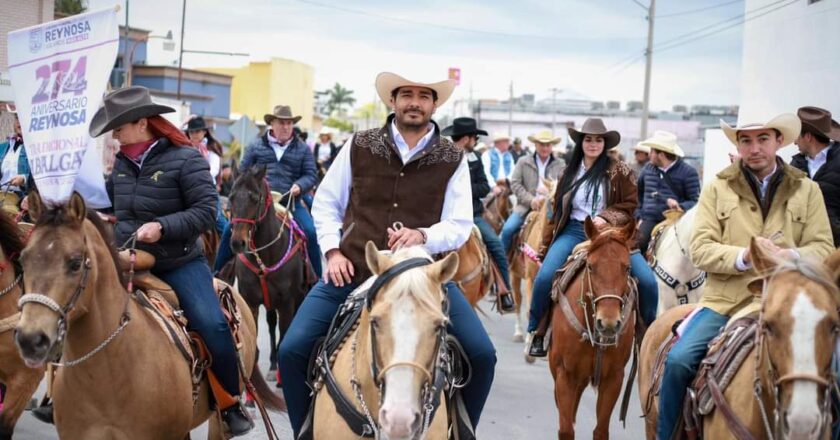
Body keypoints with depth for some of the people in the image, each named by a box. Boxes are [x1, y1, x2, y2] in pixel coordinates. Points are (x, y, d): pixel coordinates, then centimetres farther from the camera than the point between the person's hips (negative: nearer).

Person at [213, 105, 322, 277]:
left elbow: (311, 174, 7)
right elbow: (243, 172, 14)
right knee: (230, 230, -12)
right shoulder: (256, 146, 10)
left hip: (290, 202, 0)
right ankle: (217, 273, 3)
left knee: (311, 232, -19)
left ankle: (317, 277, -5)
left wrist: (300, 185, -14)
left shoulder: (302, 149, 10)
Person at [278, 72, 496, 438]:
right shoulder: (359, 147, 5)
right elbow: (326, 202, 13)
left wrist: (422, 236, -21)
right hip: (353, 272, 1)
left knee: (481, 356, -14)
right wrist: (333, 251, -2)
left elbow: (460, 225, 0)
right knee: (292, 351, -13)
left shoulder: (453, 160, 3)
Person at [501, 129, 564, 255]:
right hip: (526, 207, 0)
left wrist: (547, 197, -18)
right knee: (507, 230, -18)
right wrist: (531, 200, -12)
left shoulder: (560, 164, 11)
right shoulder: (523, 162, 9)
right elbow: (515, 183, 1)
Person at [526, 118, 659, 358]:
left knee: (647, 280, -15)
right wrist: (545, 247, 15)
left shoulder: (619, 171, 1)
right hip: (574, 232, 2)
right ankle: (536, 332, 0)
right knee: (544, 276, -20)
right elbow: (558, 212, 17)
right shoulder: (569, 174, 13)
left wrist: (606, 218, -17)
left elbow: (630, 205, 0)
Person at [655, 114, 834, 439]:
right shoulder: (718, 189, 8)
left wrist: (793, 256, -18)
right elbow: (700, 249, -1)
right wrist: (744, 256, -18)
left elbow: (823, 248, 4)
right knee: (678, 360, -21)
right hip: (725, 302, 0)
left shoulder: (807, 190, 10)